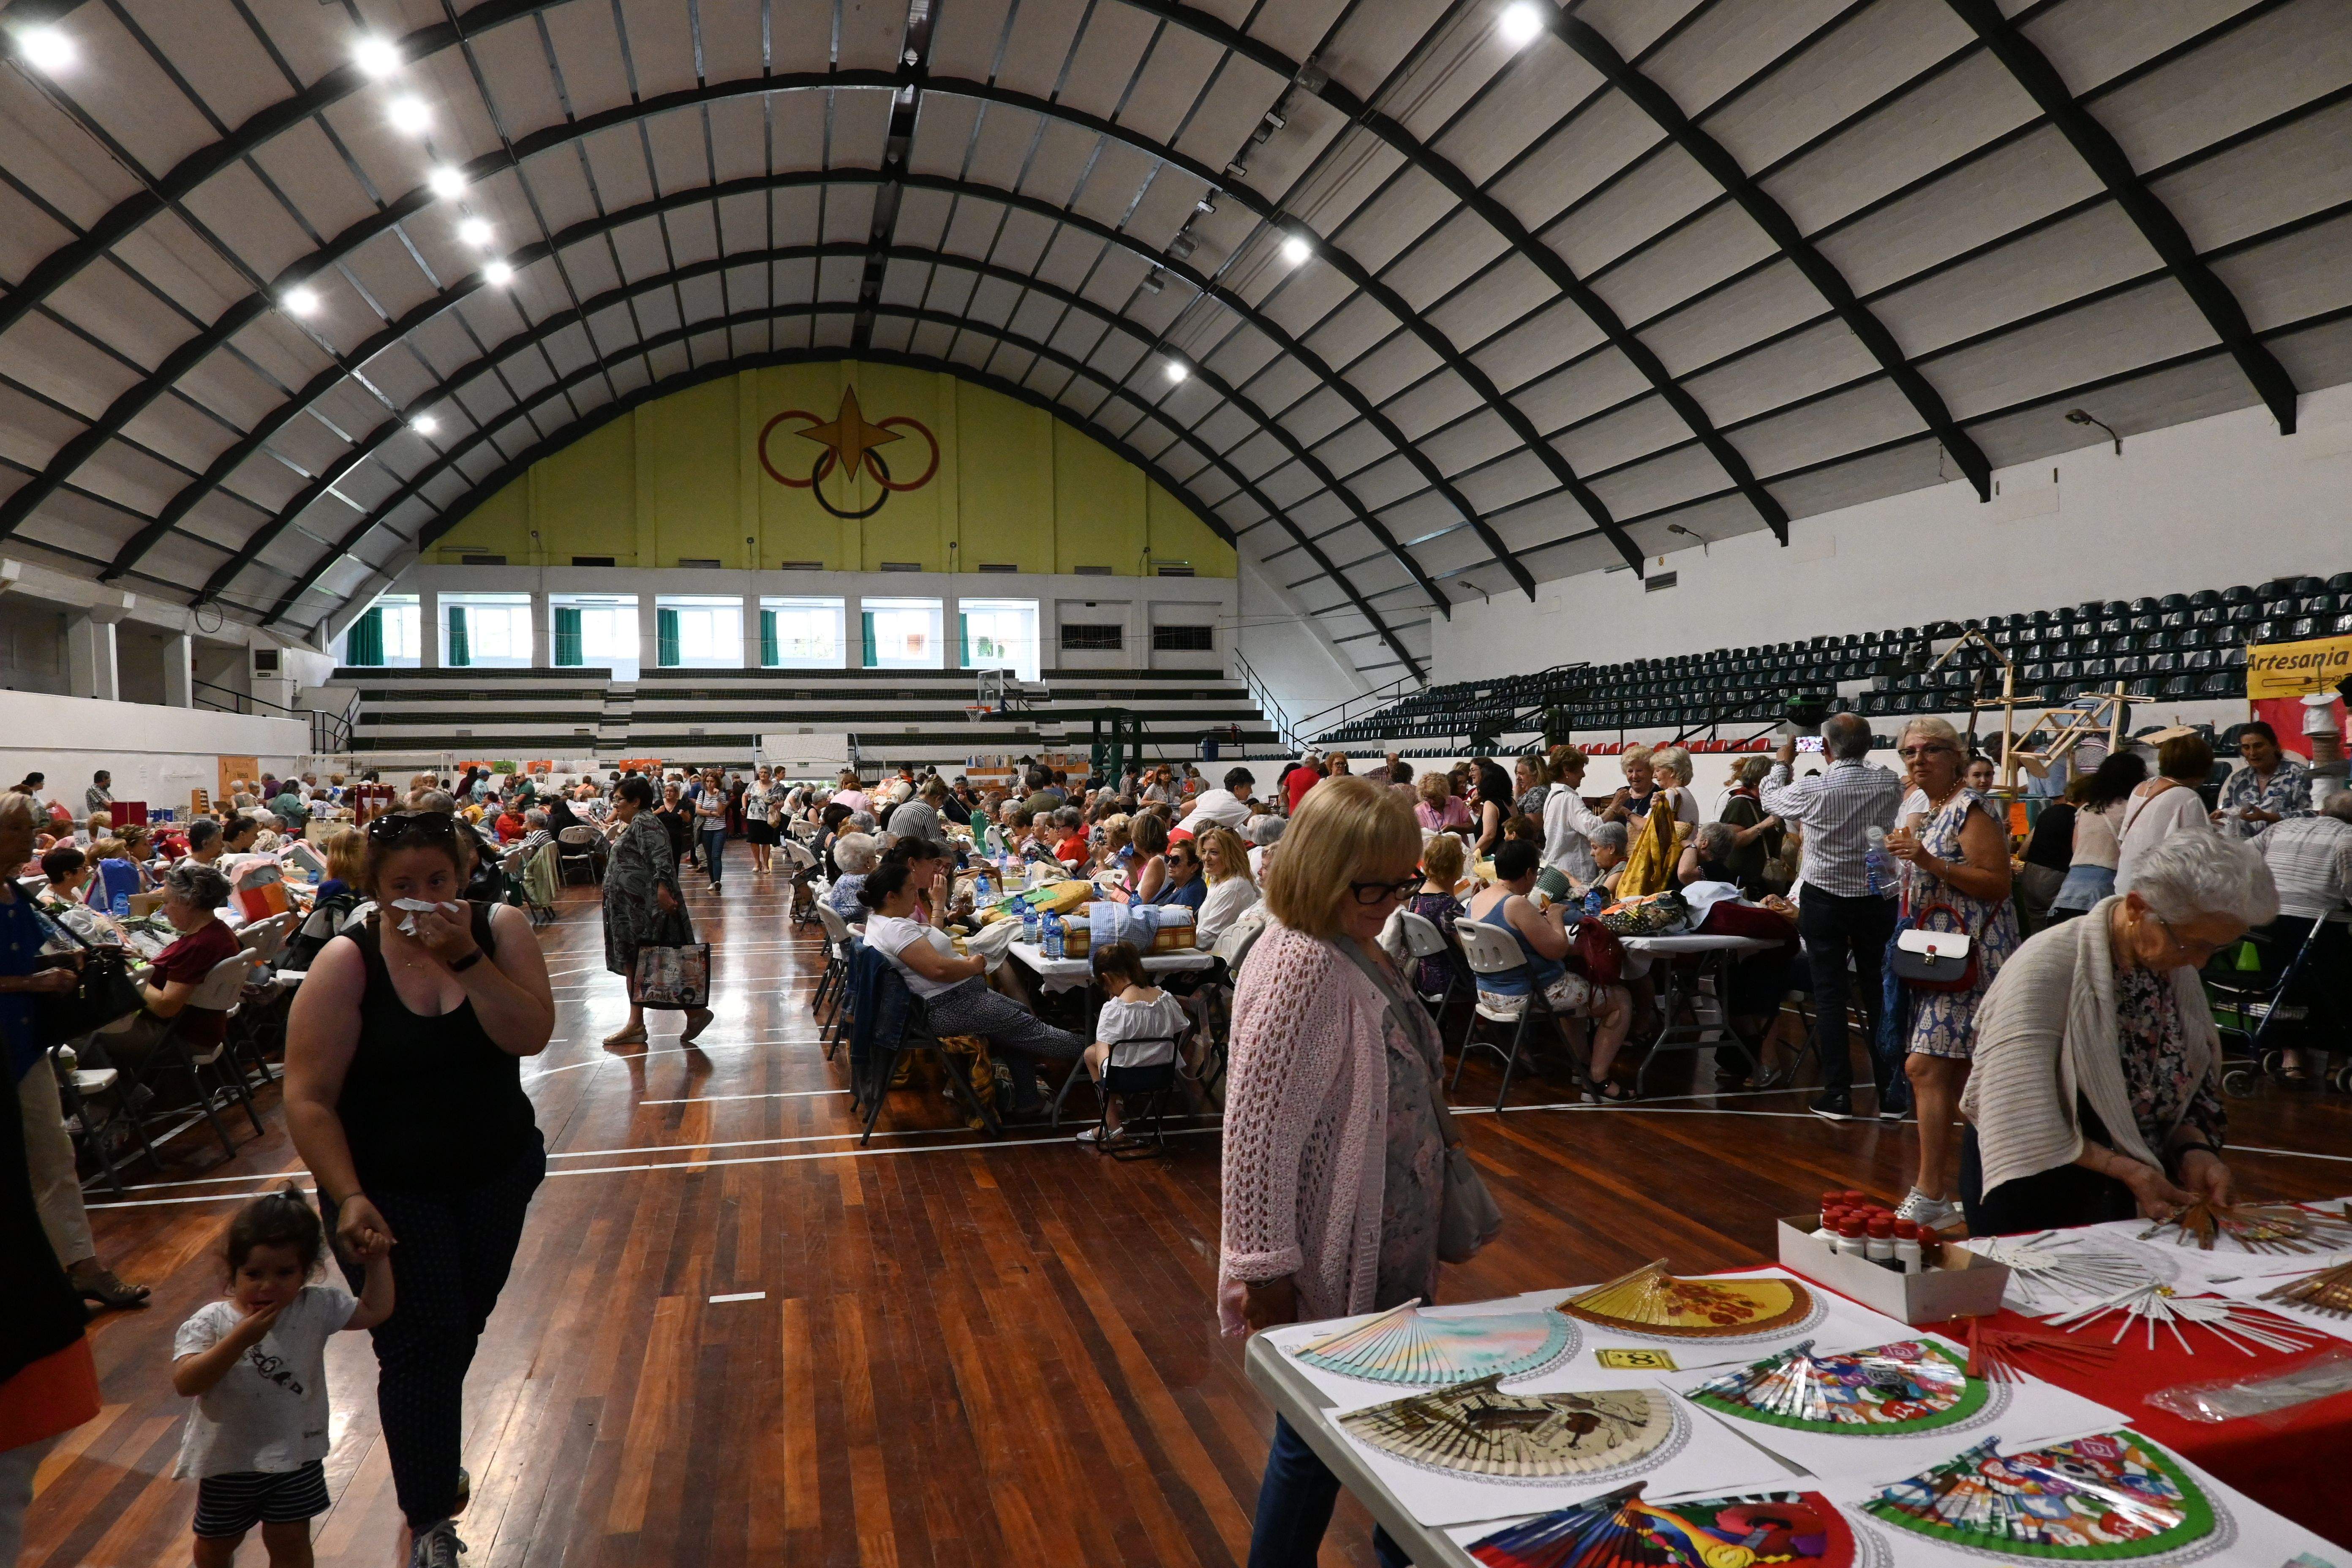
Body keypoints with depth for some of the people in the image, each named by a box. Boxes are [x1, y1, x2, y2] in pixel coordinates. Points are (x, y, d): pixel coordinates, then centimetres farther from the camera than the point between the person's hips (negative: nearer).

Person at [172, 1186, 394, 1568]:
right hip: (228, 1456, 0)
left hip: (296, 1453, 0)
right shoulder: (211, 1322, -21)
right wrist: (240, 1339, -41)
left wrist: (377, 1262, -14)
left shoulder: (316, 1308, -13)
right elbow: (185, 1383, -32)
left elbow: (375, 1311, -5)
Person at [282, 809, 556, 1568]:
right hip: (389, 1189, -3)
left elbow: (530, 1036, -23)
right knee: (422, 1342, -2)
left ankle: (430, 1449, 45)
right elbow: (308, 1099, -17)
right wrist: (348, 1199, -23)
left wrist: (466, 958, -31)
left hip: (498, 1174, 3)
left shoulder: (500, 928, -11)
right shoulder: (346, 963, -17)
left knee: (463, 1327, 17)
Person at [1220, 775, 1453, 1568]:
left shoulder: (1360, 948, 5)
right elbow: (1256, 1127, -26)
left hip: (1391, 1246, 9)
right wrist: (1267, 1267, -22)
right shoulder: (1299, 966, -25)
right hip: (1333, 1260, -9)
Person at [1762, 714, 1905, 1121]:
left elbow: (1770, 798, 7)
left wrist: (1783, 760, 23)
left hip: (1824, 901, -3)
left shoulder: (1811, 790, -14)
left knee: (1830, 996, 3)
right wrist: (1860, 757, 27)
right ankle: (1890, 1096, 15)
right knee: (1878, 995, 10)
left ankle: (1838, 1096, 5)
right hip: (1878, 900, 3)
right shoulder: (1890, 786, -6)